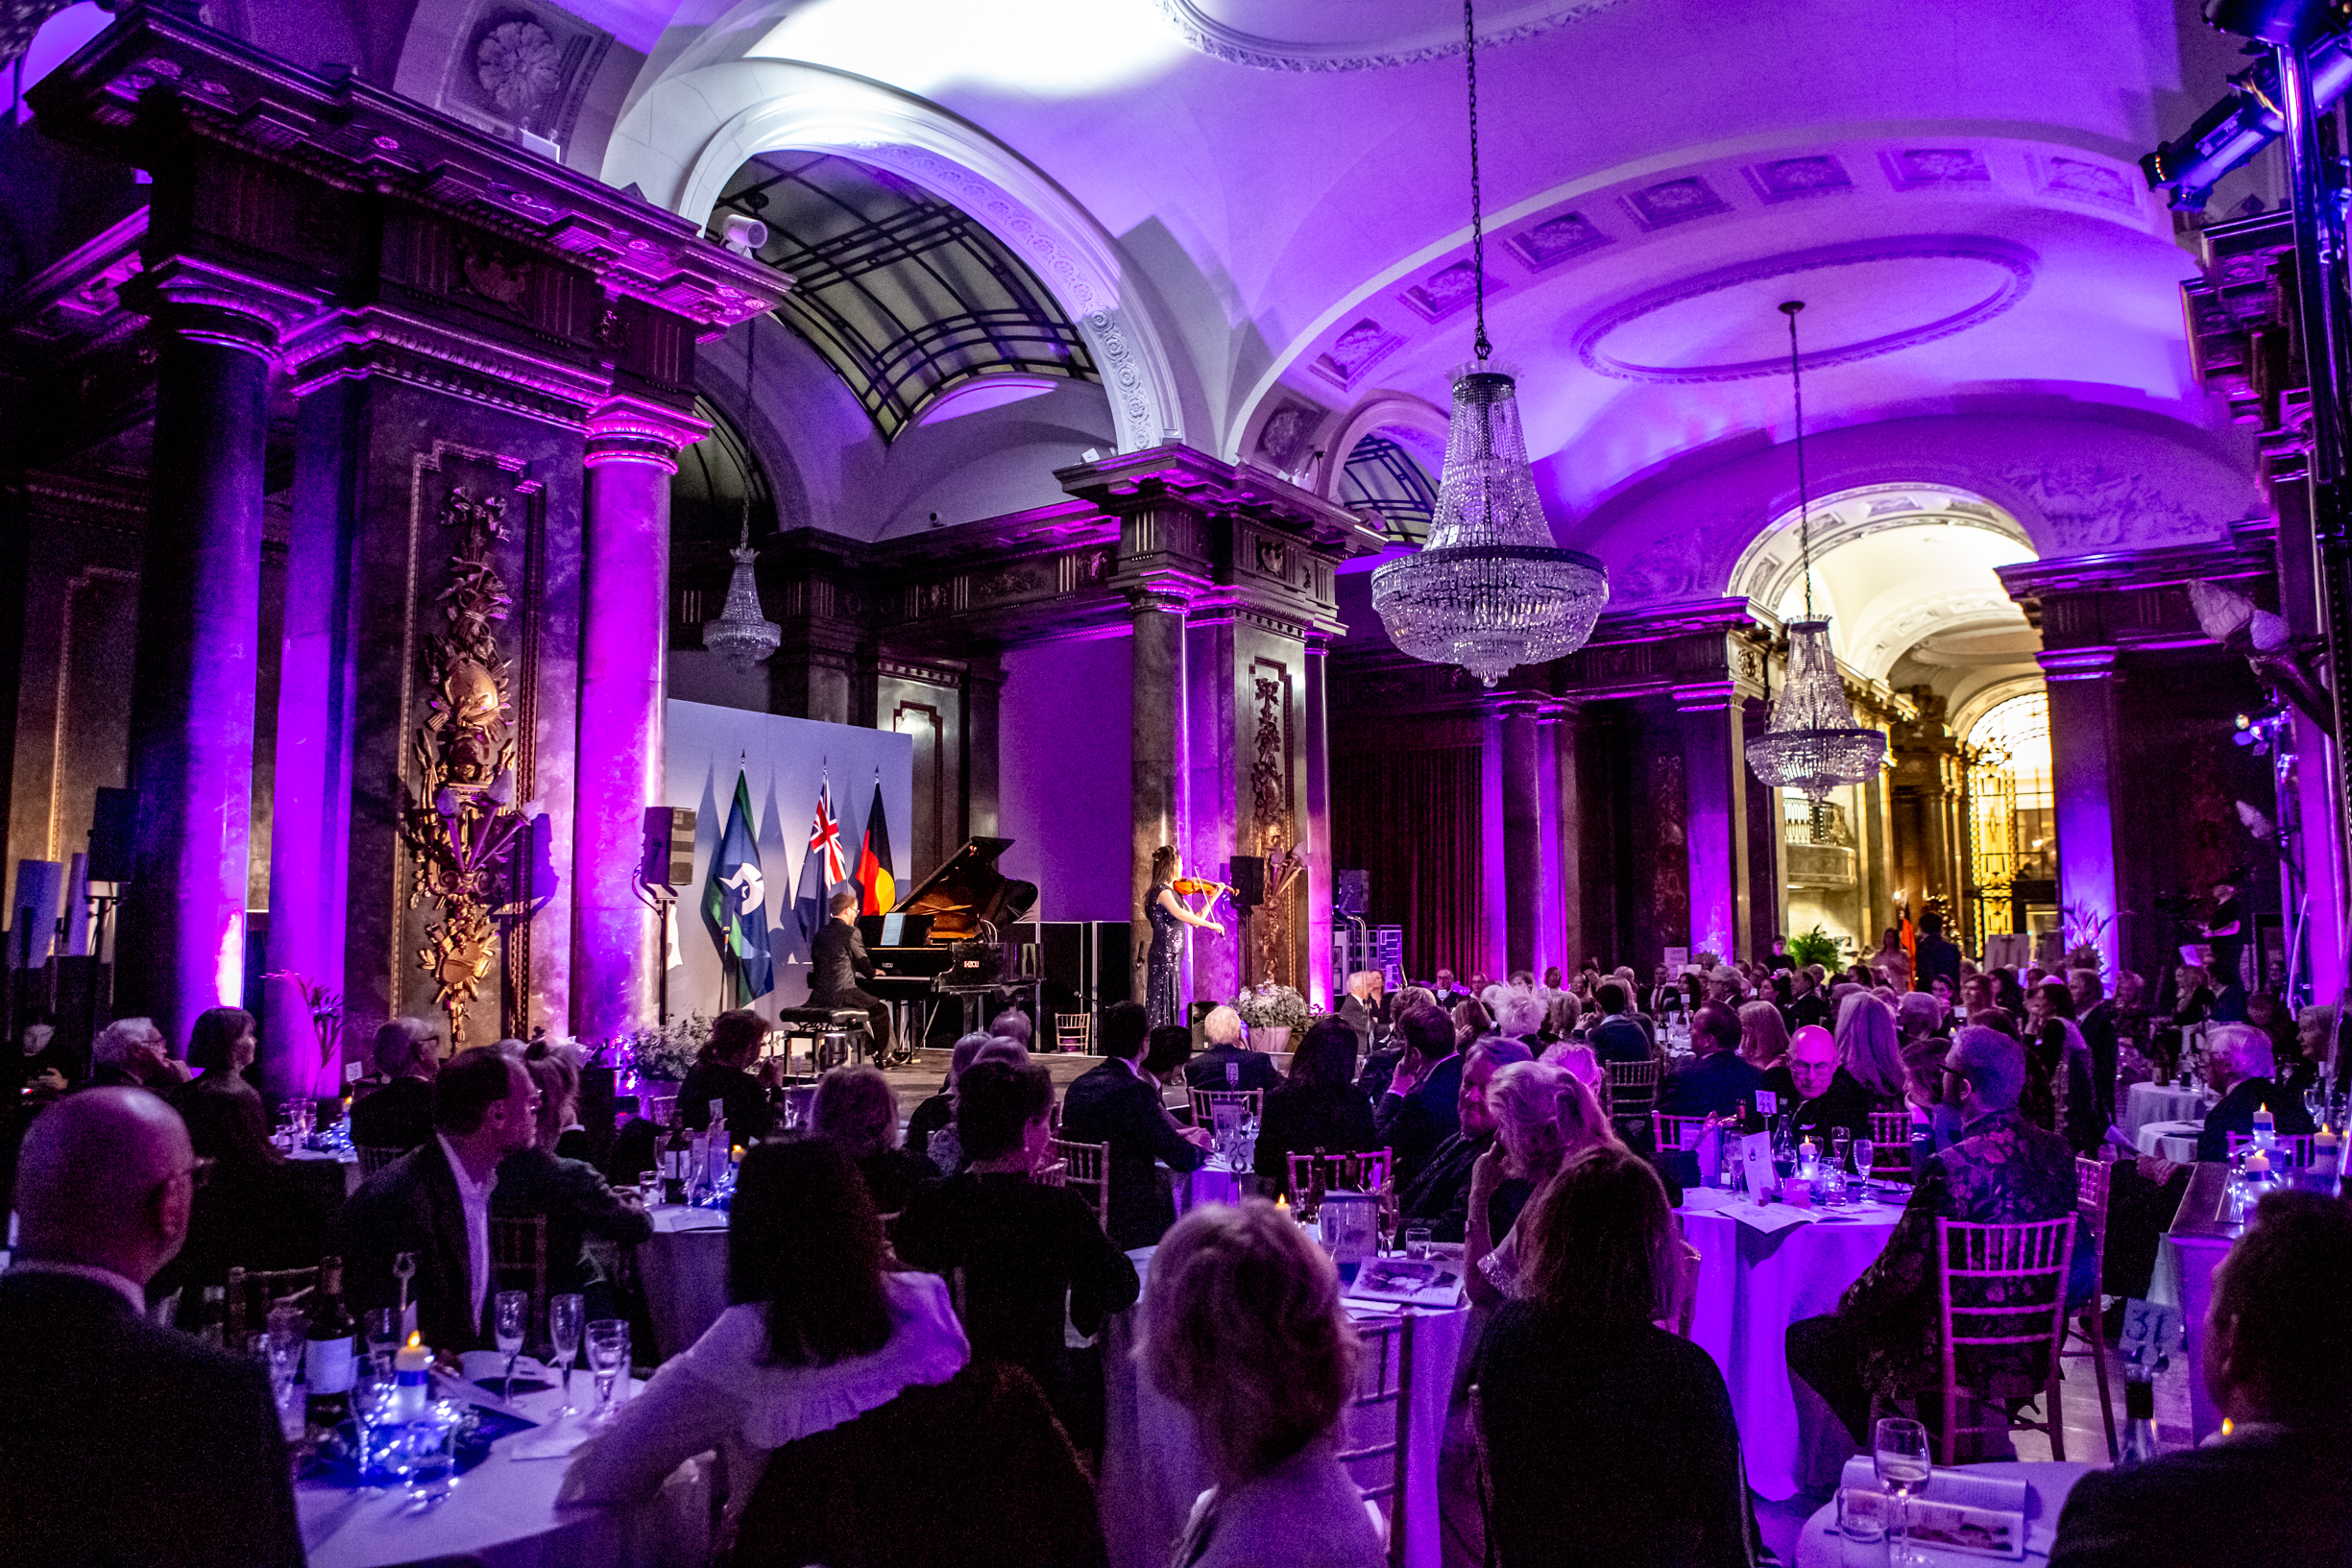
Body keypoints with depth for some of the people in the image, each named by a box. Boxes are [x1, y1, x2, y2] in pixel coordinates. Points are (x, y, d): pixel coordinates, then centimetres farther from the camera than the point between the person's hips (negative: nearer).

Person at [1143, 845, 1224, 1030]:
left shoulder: (1174, 892, 15)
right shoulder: (1162, 891, -13)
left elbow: (1194, 919, 17)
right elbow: (1180, 914, -30)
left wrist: (1214, 896, 17)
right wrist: (1212, 925, -26)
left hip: (1173, 956, 9)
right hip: (1163, 956, -9)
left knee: (1171, 1005, 10)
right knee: (1160, 1005, -9)